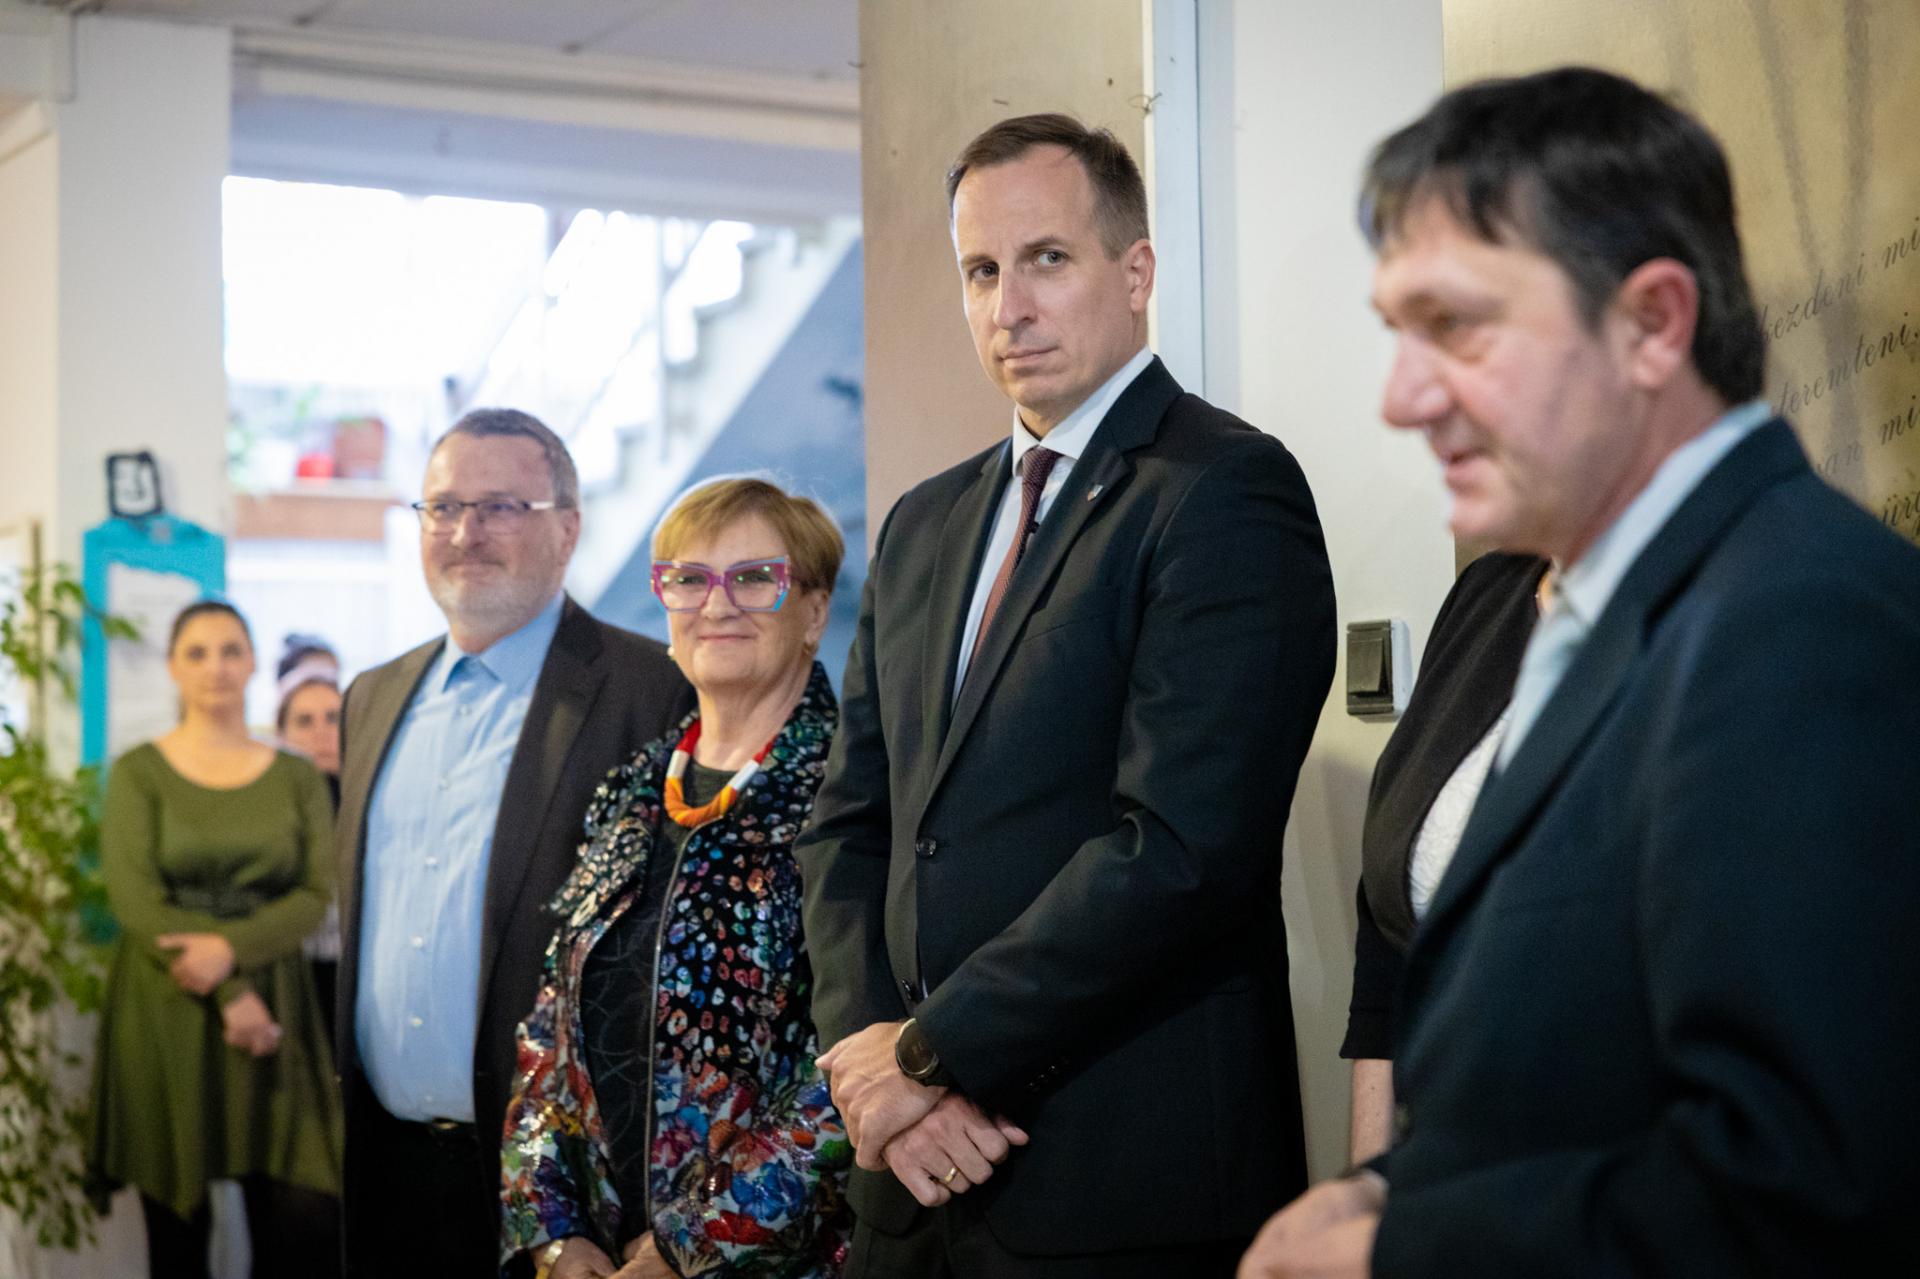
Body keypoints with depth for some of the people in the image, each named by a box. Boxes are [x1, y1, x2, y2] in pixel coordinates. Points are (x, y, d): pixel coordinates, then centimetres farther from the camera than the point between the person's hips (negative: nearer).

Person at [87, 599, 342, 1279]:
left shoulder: (298, 779, 10)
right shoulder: (138, 773, 4)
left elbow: (317, 894, 0)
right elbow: (133, 899, -6)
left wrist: (231, 949, -18)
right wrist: (229, 995, -14)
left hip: (272, 1011, 1)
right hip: (164, 1015, -1)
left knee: (304, 1220, -9)